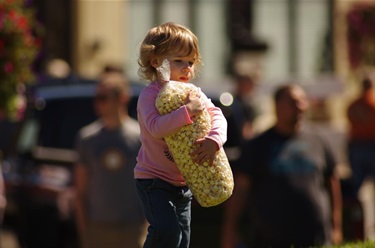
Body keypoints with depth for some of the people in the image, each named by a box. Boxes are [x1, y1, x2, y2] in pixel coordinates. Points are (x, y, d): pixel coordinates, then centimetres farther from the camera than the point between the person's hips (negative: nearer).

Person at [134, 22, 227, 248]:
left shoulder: (194, 94, 5)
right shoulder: (150, 95, -14)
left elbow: (217, 117, -8)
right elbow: (156, 127, -30)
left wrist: (214, 140, -29)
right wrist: (188, 111, -37)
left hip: (182, 182, 7)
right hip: (154, 178, -7)